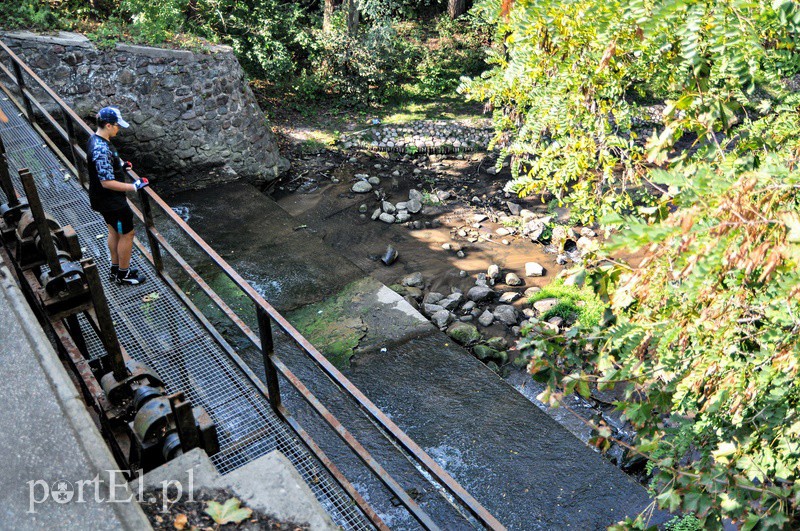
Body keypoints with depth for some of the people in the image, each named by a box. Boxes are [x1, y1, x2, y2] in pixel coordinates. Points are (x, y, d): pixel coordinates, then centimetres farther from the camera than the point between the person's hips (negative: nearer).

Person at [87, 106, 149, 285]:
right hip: (111, 201, -10)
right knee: (127, 234, 5)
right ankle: (123, 274, 19)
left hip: (104, 199, 10)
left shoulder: (96, 139, 1)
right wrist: (134, 186, -26)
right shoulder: (102, 150, -31)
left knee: (114, 231, 22)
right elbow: (107, 182, -31)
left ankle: (116, 269, 37)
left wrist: (120, 164, 7)